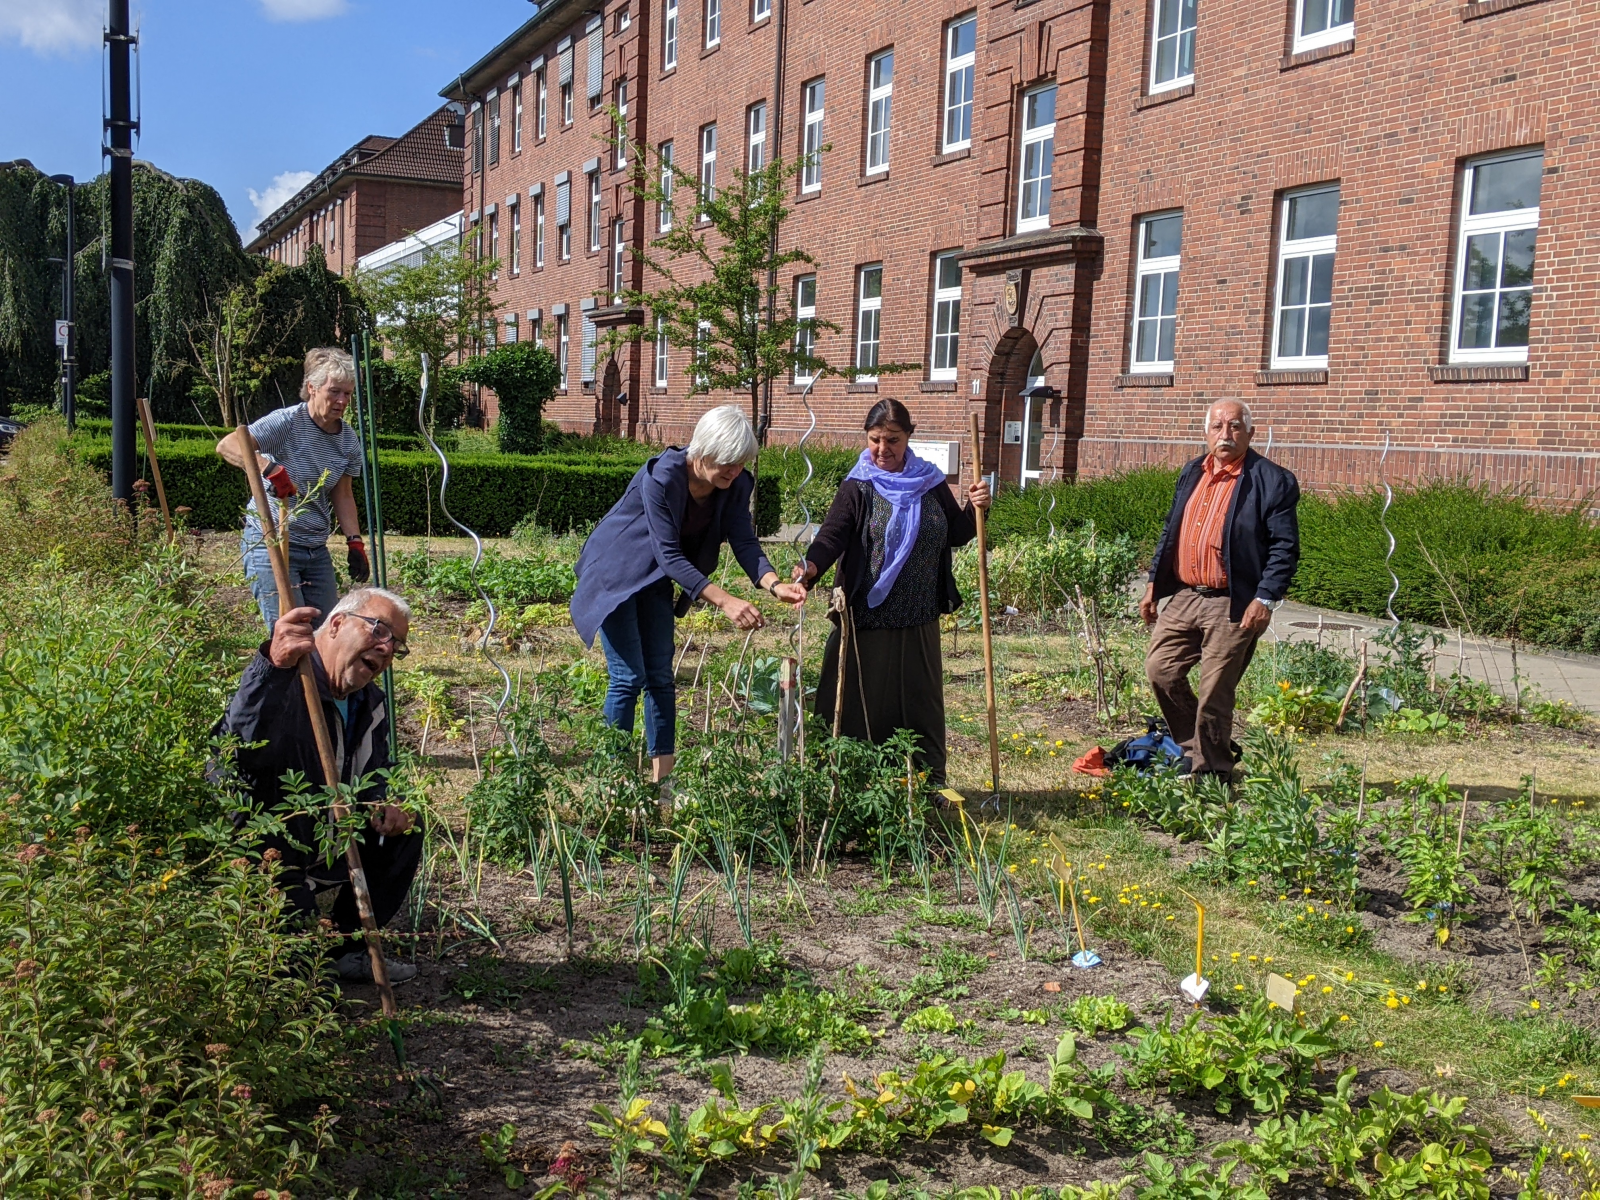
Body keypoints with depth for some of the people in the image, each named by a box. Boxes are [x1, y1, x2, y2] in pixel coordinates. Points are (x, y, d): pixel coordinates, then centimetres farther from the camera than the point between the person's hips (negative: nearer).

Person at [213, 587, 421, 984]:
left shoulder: (371, 705, 4)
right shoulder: (282, 682, -26)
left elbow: (373, 774, 17)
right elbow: (238, 750, -47)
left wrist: (383, 806, -9)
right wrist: (273, 666, -63)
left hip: (321, 843, 9)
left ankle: (348, 950, 12)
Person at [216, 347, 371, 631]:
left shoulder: (349, 440, 5)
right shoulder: (286, 422, -14)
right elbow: (227, 446, -23)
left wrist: (354, 542, 3)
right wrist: (272, 470, -37)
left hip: (316, 551, 7)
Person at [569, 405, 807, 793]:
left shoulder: (735, 485, -13)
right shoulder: (661, 479, -32)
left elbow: (744, 542, -18)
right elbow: (670, 556, -34)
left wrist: (773, 584, -38)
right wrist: (725, 601, -42)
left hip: (656, 579, 7)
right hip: (615, 573, -6)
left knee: (660, 675, 6)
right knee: (629, 677, -9)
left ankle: (662, 779, 11)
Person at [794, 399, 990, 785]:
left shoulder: (930, 482, 7)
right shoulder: (858, 488, -4)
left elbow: (955, 535, 15)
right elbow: (832, 535, -16)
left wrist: (974, 510, -5)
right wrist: (811, 566, -36)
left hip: (919, 622, 4)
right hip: (868, 619, -3)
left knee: (920, 700, 13)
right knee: (862, 705, 1)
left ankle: (930, 781, 25)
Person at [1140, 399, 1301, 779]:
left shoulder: (1272, 481, -7)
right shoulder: (1191, 473, 14)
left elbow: (1285, 548, -10)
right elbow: (1171, 531, 20)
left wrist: (1265, 599, -19)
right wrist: (1153, 583, 16)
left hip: (1232, 605, -6)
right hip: (1183, 598, 7)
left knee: (1214, 694, -2)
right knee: (1159, 670, 6)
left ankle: (1210, 773, 15)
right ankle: (1194, 748, 25)